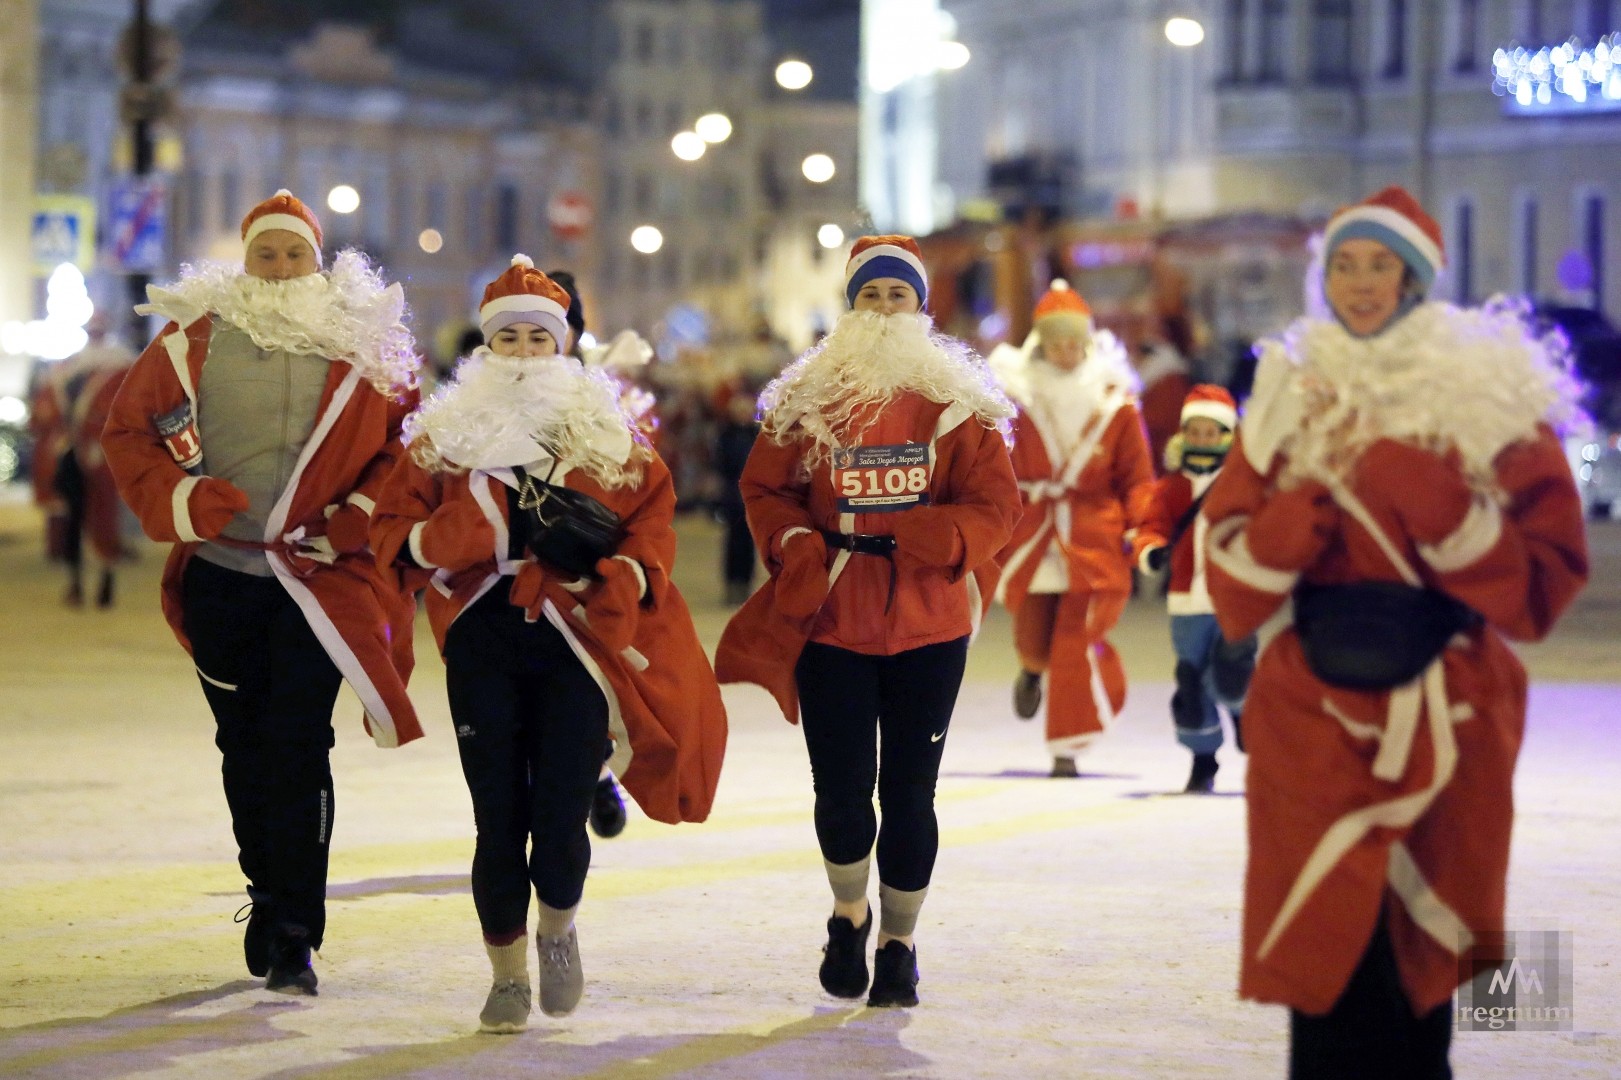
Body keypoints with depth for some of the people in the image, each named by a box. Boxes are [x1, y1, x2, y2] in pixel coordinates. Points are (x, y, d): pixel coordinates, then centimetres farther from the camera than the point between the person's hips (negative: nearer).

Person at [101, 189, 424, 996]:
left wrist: (358, 520, -10)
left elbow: (410, 445, 4)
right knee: (243, 742, 12)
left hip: (318, 577, -2)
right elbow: (128, 430, 6)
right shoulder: (195, 339, 2)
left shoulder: (365, 346, 1)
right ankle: (268, 892, 32)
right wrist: (179, 496, -11)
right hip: (219, 573, 2)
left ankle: (295, 938, -8)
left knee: (299, 744, -11)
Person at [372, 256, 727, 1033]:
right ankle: (507, 973, 15)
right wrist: (437, 540, -12)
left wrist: (625, 576, -10)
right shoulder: (445, 432, 9)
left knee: (563, 813, -6)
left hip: (579, 640, 0)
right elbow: (392, 528, 9)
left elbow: (654, 515, 8)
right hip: (483, 641, 1)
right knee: (499, 814, -1)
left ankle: (558, 928, 25)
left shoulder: (608, 428, 8)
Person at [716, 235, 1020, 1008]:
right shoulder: (806, 399, 3)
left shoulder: (958, 400, 2)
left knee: (908, 791, 3)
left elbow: (994, 503, -2)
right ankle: (850, 917, 28)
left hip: (929, 627, 0)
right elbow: (765, 489, 6)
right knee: (841, 790, -1)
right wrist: (795, 547, -13)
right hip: (832, 625, 0)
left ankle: (900, 945, 20)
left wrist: (937, 539, -21)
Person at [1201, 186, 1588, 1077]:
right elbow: (1233, 589, 4)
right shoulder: (1293, 391, 8)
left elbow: (1540, 586, -8)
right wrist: (1316, 491, -12)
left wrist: (1411, 483, -17)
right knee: (1334, 965, -6)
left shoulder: (1493, 395, 0)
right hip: (1315, 724, 1)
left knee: (1416, 970, 4)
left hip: (1445, 723, -1)